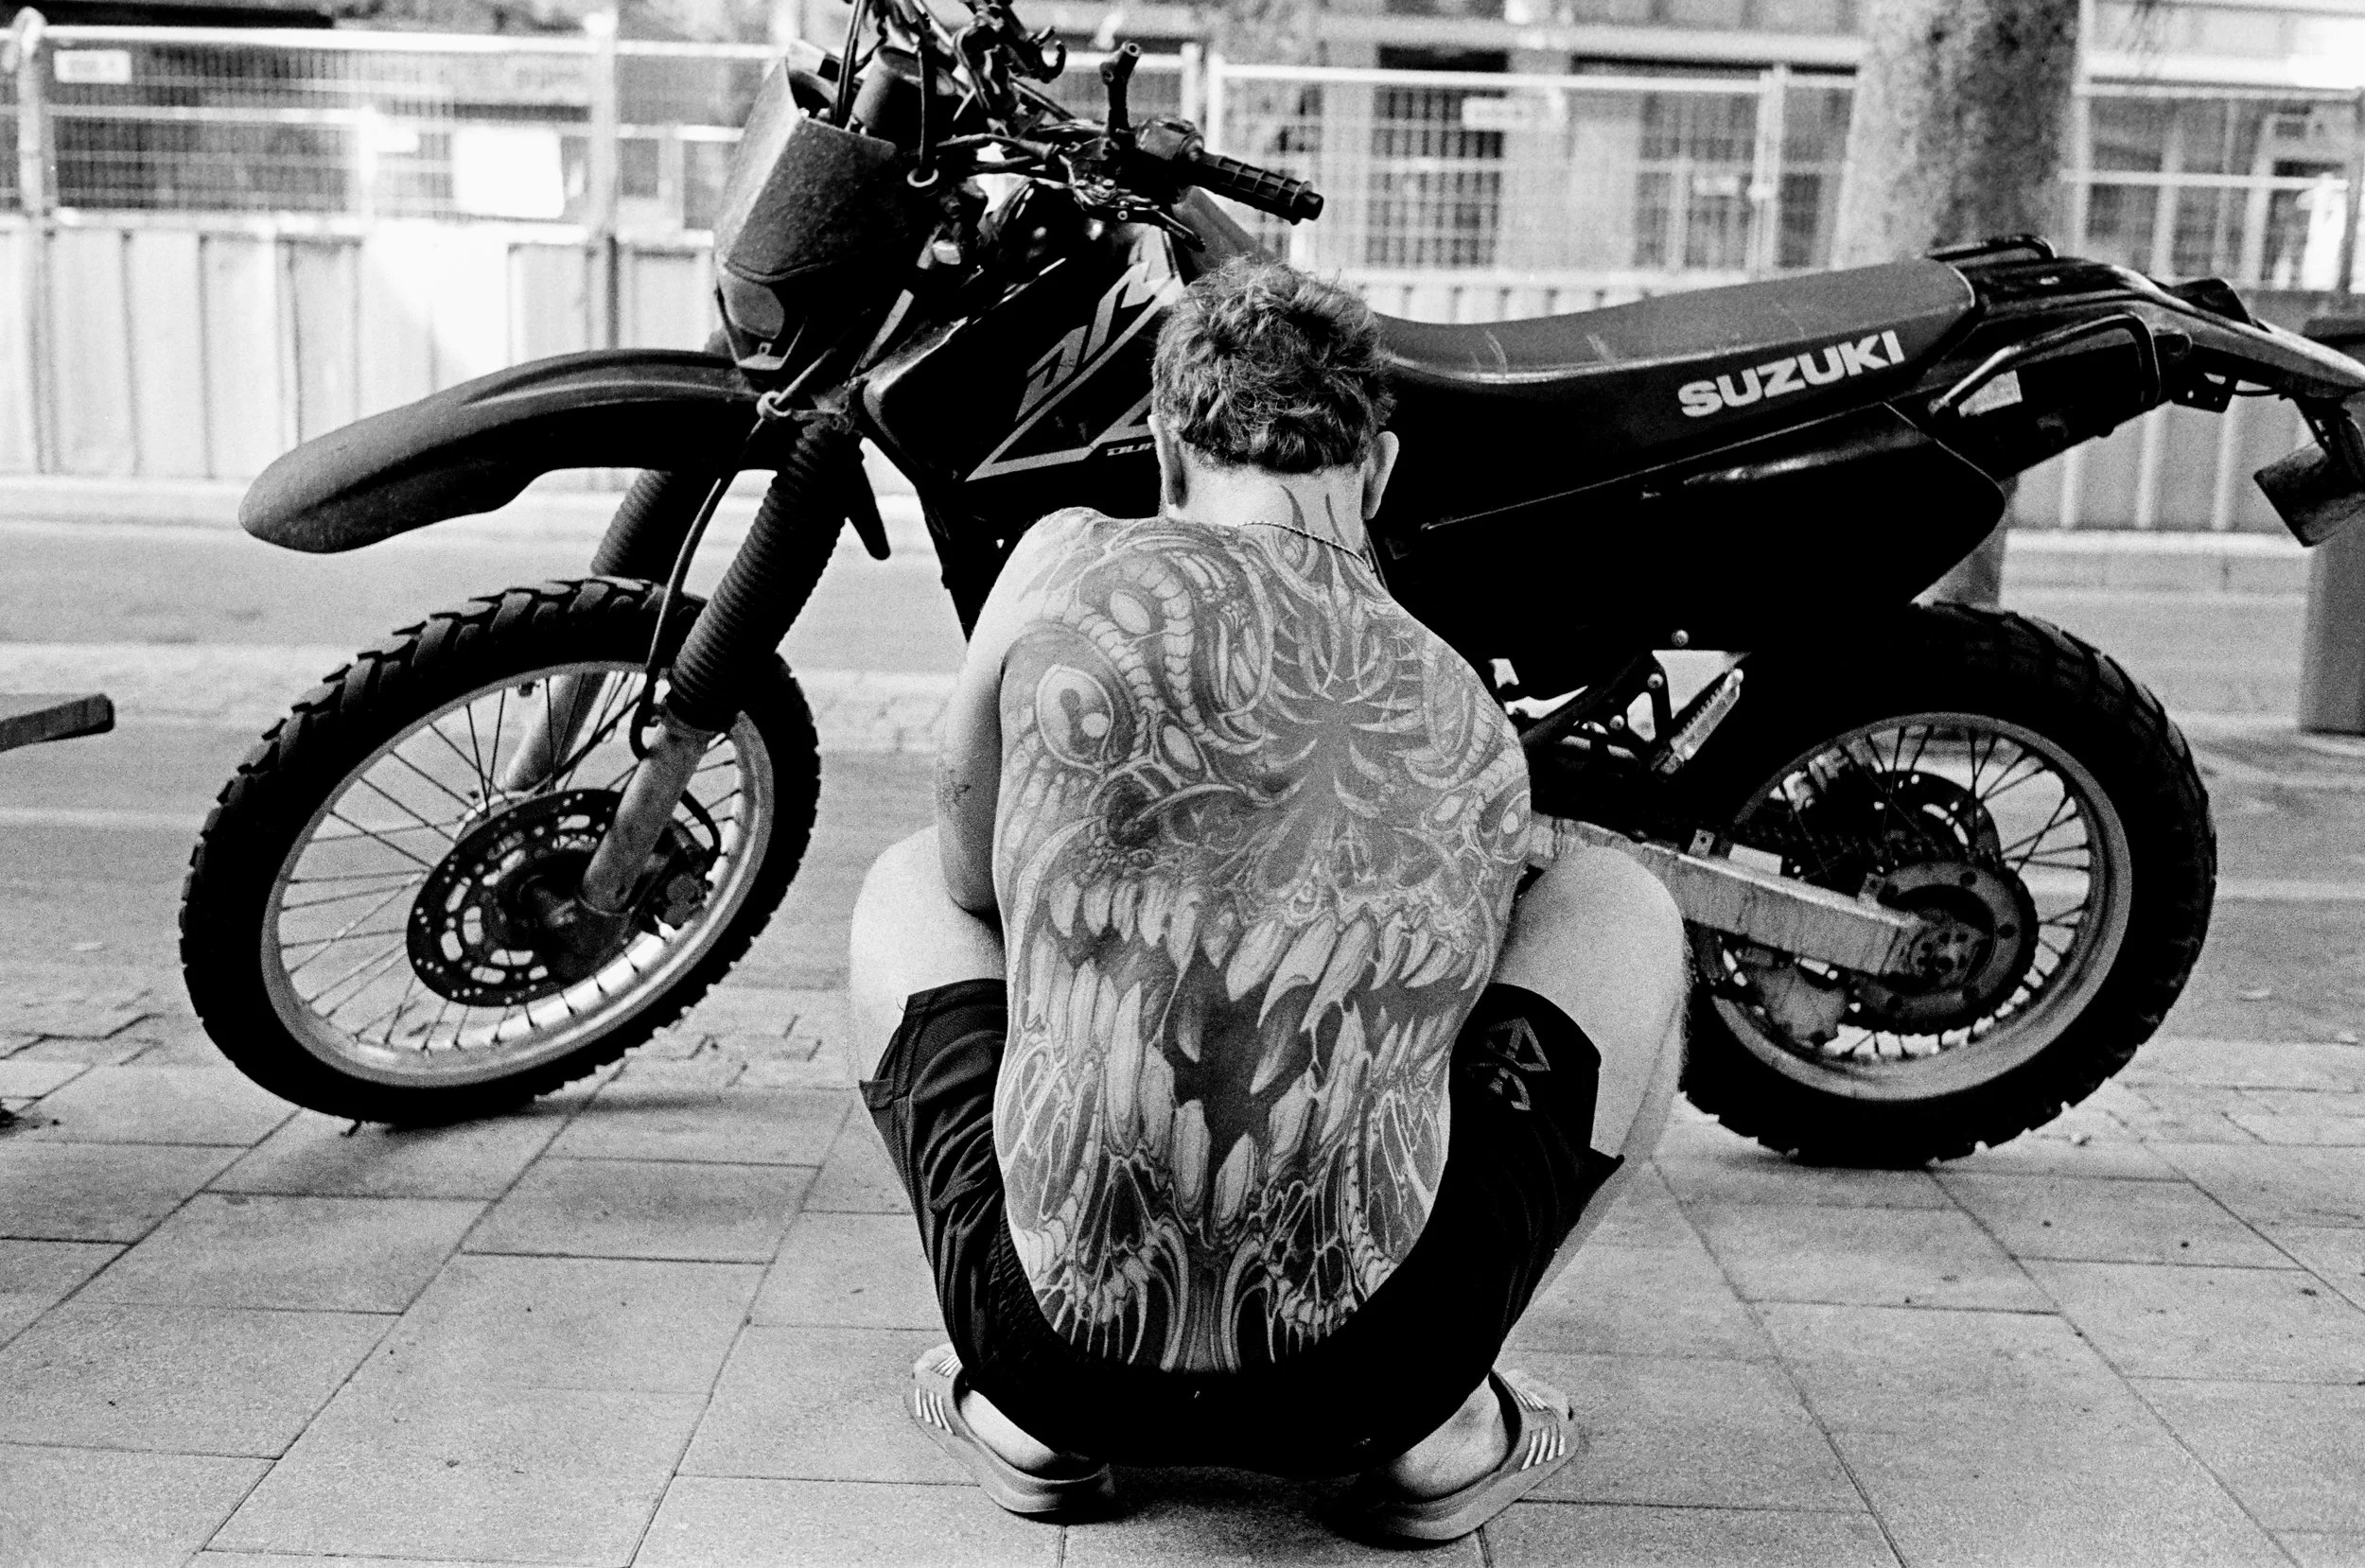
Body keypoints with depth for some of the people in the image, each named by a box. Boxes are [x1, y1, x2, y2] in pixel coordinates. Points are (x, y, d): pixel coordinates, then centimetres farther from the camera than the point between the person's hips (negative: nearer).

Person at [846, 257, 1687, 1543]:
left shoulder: (1069, 568, 0)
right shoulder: (1480, 732, 9)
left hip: (1057, 1347, 0)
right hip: (1370, 1372, 1)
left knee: (907, 887, 26)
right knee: (1623, 906, 23)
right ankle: (1443, 1422, 14)